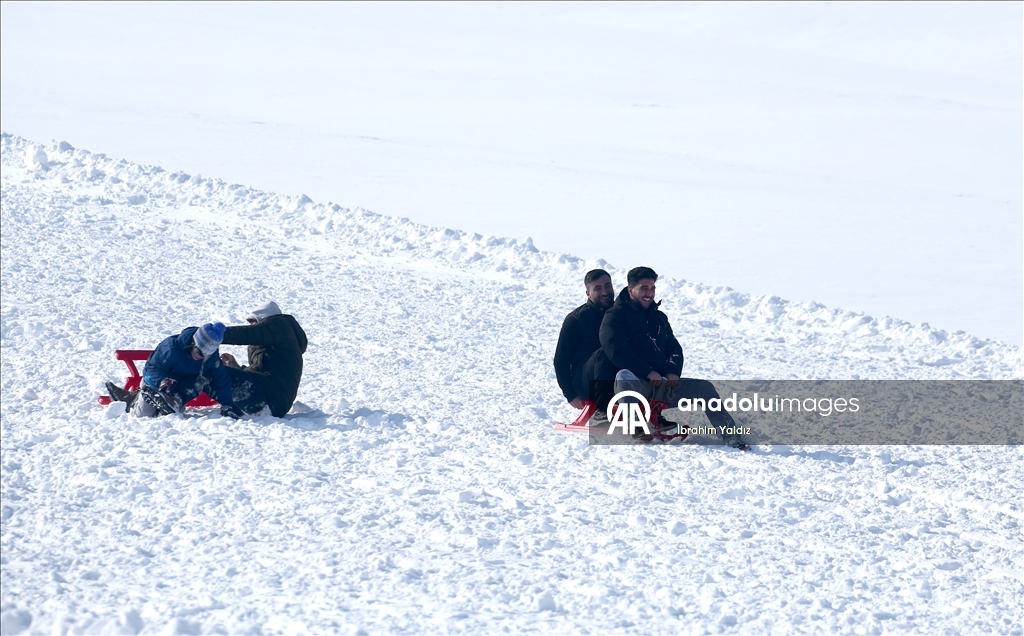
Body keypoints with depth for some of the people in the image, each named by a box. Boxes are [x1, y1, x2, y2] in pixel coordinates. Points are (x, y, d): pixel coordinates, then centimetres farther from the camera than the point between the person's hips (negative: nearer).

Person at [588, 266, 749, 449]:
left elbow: (674, 348, 19)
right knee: (624, 375, -41)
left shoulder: (658, 317, 20)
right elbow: (616, 352, -15)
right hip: (633, 384, -6)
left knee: (704, 388, -11)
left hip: (660, 383, 6)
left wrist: (673, 371, -4)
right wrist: (648, 372, -22)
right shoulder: (615, 316, -1)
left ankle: (730, 436, -19)